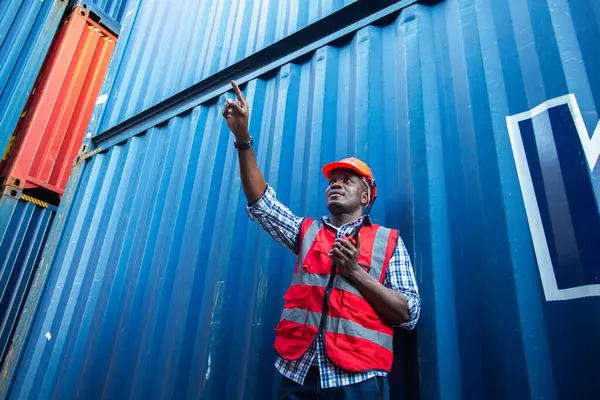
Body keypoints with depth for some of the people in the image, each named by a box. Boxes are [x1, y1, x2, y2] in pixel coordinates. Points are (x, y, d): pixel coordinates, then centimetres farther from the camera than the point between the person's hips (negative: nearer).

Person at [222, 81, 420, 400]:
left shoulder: (388, 241, 5)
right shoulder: (306, 231, 13)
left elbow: (409, 315, 0)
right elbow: (260, 202, 2)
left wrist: (356, 272, -11)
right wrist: (242, 137, -7)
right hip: (298, 374, 3)